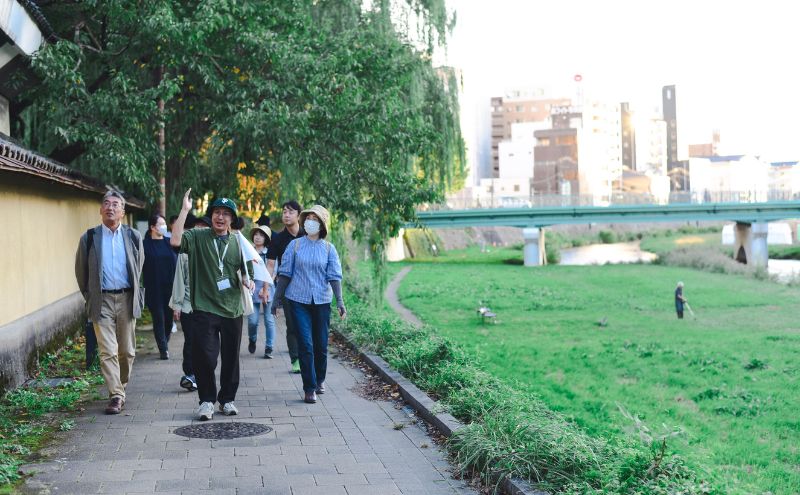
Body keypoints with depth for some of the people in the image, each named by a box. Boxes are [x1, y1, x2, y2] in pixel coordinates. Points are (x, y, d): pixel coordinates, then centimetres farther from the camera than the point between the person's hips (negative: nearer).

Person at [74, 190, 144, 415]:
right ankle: (116, 395, -3)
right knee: (108, 351, -6)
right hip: (102, 301, -1)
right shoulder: (89, 238, 2)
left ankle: (121, 387, 27)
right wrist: (90, 297, 8)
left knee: (127, 351, 8)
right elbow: (81, 272, 10)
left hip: (126, 299, 1)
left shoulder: (133, 236, 5)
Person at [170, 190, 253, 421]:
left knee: (231, 358, 10)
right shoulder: (197, 237, 0)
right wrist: (185, 210, -19)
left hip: (232, 310, 3)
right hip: (204, 309, -3)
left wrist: (247, 281, -5)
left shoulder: (238, 242, 8)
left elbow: (245, 272, 17)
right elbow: (175, 241, -20)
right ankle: (207, 400, 11)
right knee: (204, 357, -6)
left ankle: (227, 399, 25)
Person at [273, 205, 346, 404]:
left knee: (321, 345, 8)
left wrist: (339, 300, -9)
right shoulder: (295, 245, 2)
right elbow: (285, 273, 5)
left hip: (321, 301, 1)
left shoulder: (328, 248, 3)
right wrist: (277, 298, 5)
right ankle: (309, 388, -2)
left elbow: (334, 276, -1)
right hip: (298, 300, -1)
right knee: (305, 345, -7)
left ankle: (320, 380, 31)